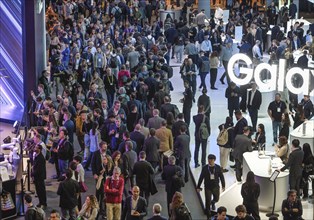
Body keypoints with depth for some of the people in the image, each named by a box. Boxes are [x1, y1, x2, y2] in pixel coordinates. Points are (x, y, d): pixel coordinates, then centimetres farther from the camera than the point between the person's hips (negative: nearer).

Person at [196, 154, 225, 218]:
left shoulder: (218, 167, -8)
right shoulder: (205, 168, -9)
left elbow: (221, 177, 1)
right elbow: (201, 178, -3)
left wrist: (223, 186, 3)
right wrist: (198, 187, 0)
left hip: (216, 186, 1)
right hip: (207, 187, -1)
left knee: (216, 199, 15)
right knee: (208, 201, 4)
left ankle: (213, 203, 53)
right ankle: (208, 215, 20)